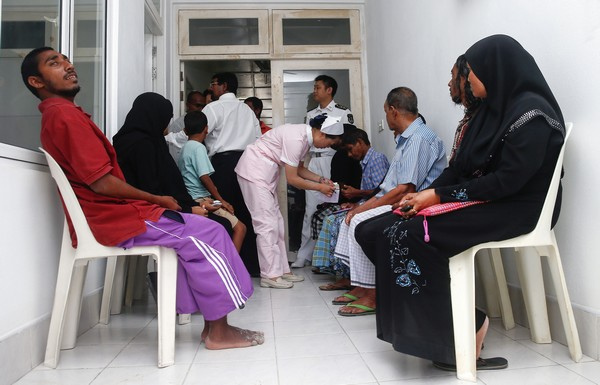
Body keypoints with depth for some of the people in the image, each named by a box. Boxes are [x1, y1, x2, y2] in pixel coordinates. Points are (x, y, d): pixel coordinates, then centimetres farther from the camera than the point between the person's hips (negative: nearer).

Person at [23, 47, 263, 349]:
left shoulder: (56, 115, 20)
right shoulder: (64, 114, -13)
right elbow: (101, 182, -21)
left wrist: (151, 200, 7)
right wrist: (156, 199, -8)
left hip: (109, 214, 10)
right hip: (112, 218, -10)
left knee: (196, 235, 9)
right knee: (207, 235, -11)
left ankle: (213, 324, 7)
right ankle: (218, 332, -3)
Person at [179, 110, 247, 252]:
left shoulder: (185, 148, 15)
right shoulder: (198, 147, -10)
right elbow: (204, 177, -17)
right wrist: (221, 199, -8)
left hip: (191, 200, 9)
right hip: (201, 201, -9)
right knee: (240, 227, -8)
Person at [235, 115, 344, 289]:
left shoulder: (306, 136, 2)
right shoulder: (296, 139, -26)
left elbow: (299, 168, 14)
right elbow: (292, 179, -21)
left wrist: (322, 179, 3)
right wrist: (320, 187, -11)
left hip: (266, 172, 10)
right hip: (255, 170, -10)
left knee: (276, 222, 9)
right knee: (267, 222, -9)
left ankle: (282, 270, 16)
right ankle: (270, 275, -1)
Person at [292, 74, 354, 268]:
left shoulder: (343, 112, 2)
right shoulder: (310, 115, 19)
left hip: (334, 161, -5)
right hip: (314, 163, 5)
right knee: (311, 209, 4)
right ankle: (304, 255, 9)